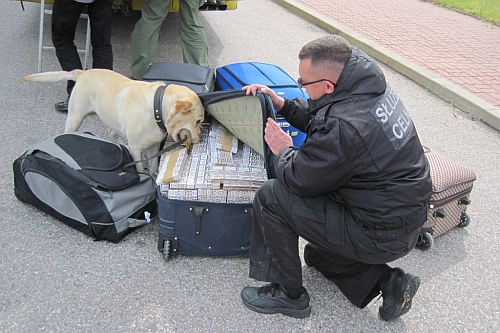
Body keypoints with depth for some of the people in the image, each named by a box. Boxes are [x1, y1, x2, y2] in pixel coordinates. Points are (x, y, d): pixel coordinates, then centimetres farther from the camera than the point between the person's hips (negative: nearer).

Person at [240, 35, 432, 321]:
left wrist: (284, 150, -1)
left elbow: (298, 179, -19)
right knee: (317, 254, 30)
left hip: (381, 236, -10)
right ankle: (388, 281, 18)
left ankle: (290, 295, 5)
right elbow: (319, 117, 14)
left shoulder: (343, 128, -32)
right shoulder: (371, 87, -3)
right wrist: (283, 104, 5)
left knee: (270, 198, -11)